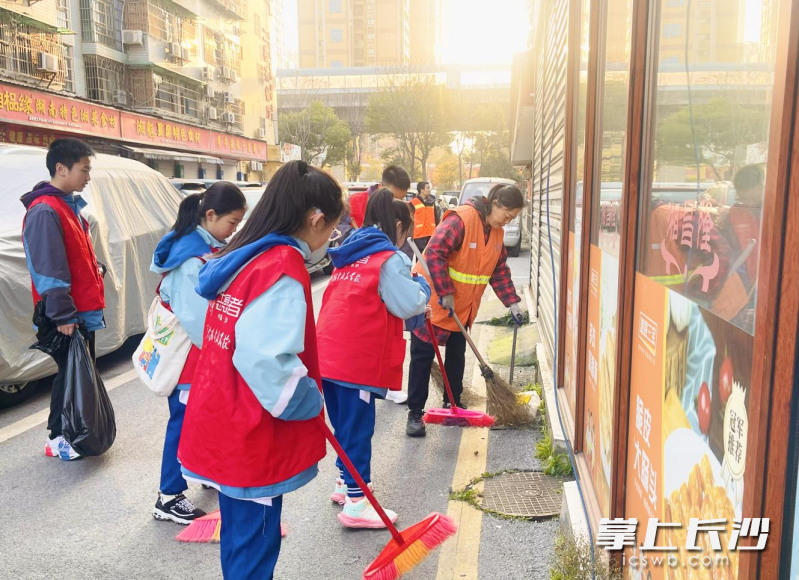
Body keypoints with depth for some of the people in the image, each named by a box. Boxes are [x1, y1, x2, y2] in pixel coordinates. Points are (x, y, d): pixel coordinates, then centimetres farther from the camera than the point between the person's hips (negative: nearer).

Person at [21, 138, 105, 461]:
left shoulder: (72, 205, 11)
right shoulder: (44, 211, -19)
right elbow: (47, 270, -22)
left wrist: (97, 267, 7)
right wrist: (62, 314, -22)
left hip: (84, 309, 9)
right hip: (67, 315, -9)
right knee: (71, 373, 1)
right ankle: (57, 439, 17)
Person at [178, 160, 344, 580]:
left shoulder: (241, 258, 6)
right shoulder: (284, 269, -22)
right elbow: (267, 360, -31)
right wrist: (309, 403, -14)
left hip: (222, 426, 9)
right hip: (253, 438, -9)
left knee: (239, 535, 24)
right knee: (255, 545, 8)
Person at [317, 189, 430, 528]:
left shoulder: (350, 255, 17)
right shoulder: (390, 259, -9)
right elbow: (409, 305, -14)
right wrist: (422, 286, 7)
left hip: (328, 355, 8)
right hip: (358, 360, -8)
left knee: (345, 425, 21)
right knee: (358, 429, 0)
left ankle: (345, 484, 34)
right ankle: (356, 504, 8)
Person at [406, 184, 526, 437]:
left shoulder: (496, 232, 4)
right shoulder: (461, 219, -23)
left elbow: (500, 271, 11)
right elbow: (435, 252, -29)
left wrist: (512, 303, 4)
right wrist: (445, 294, -28)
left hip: (463, 306, 8)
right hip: (433, 299, -8)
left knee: (457, 354, 15)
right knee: (423, 355, 0)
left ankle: (453, 403, 31)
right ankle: (415, 413, 7)